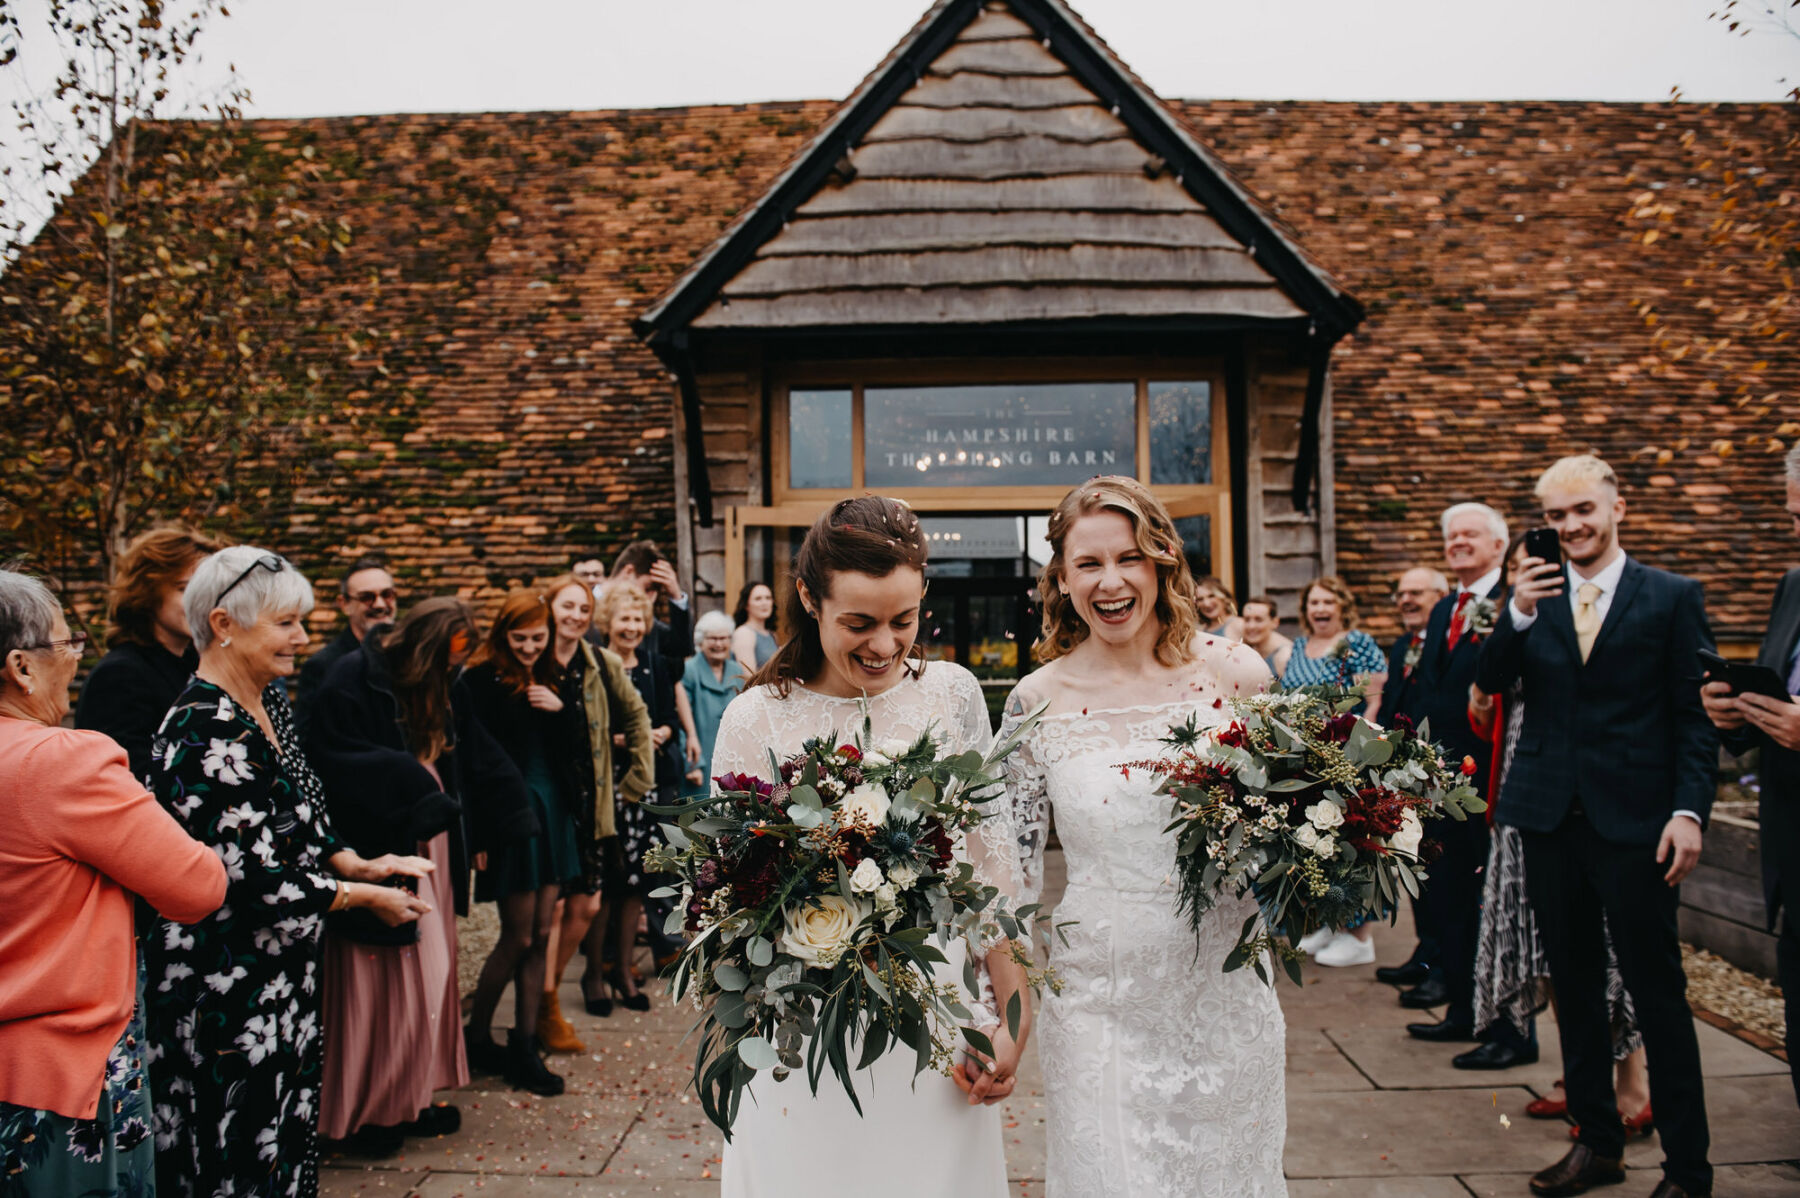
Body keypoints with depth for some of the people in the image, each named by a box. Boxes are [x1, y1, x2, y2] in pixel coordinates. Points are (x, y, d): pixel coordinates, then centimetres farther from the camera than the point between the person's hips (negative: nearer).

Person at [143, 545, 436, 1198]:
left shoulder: (268, 701, 5)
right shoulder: (206, 735, -24)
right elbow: (257, 881, -23)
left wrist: (358, 863, 1)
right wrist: (366, 895, -11)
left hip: (280, 978, 9)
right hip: (226, 994, -9)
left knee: (287, 1139, 19)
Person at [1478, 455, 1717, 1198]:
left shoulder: (1672, 598, 0)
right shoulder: (1535, 596, 8)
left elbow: (1696, 717, -2)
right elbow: (1490, 682, 0)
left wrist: (1690, 810, -11)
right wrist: (1517, 615, -15)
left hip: (1635, 823, -4)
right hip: (1550, 818, 4)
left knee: (1658, 992, 2)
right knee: (1574, 985, 12)